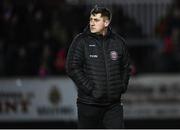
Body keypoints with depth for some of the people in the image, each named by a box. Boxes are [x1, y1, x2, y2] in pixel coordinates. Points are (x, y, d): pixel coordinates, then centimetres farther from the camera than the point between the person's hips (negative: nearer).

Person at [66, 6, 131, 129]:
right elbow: (72, 68, -10)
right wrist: (90, 88, -14)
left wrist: (122, 87, 6)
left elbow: (126, 67, 18)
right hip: (88, 103, -2)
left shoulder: (118, 42, 7)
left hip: (114, 104, 2)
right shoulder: (81, 41, -4)